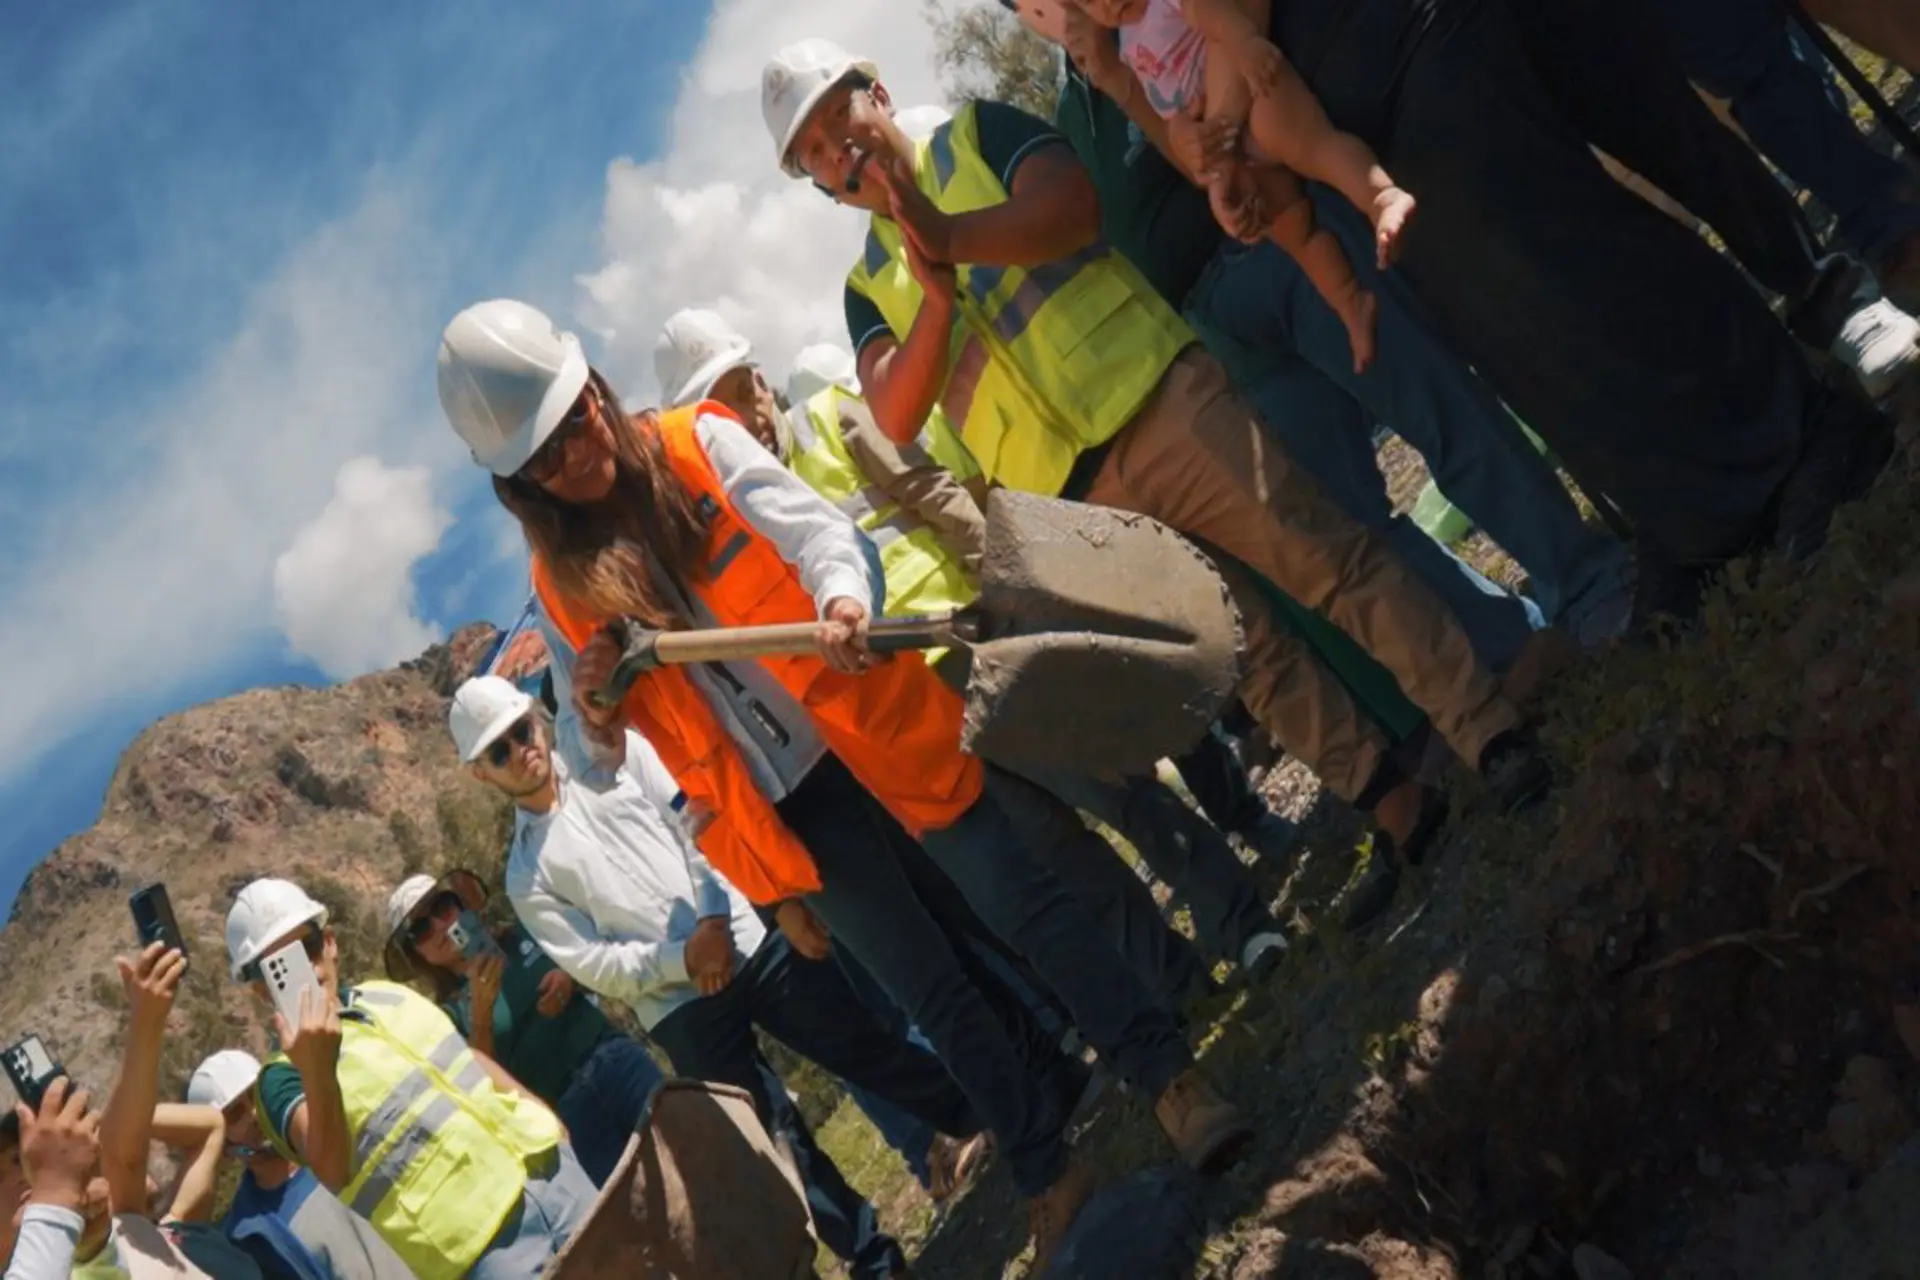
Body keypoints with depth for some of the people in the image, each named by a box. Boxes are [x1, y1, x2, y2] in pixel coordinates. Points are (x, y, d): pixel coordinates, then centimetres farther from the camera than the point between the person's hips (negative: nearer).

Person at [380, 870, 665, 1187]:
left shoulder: (521, 935, 11)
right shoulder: (449, 1015, 2)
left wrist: (571, 977, -5)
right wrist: (481, 1011, -19)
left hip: (615, 1059, 3)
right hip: (566, 1113, -2)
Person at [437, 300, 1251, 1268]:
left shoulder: (697, 444, -2)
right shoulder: (565, 587, 4)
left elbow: (811, 526, -18)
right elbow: (601, 768, 8)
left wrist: (842, 598, -40)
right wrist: (589, 711, -16)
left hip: (875, 731, -2)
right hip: (785, 804, 2)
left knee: (1024, 904, -6)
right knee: (935, 995, 7)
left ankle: (1171, 1081, 2)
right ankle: (1050, 1178, 18)